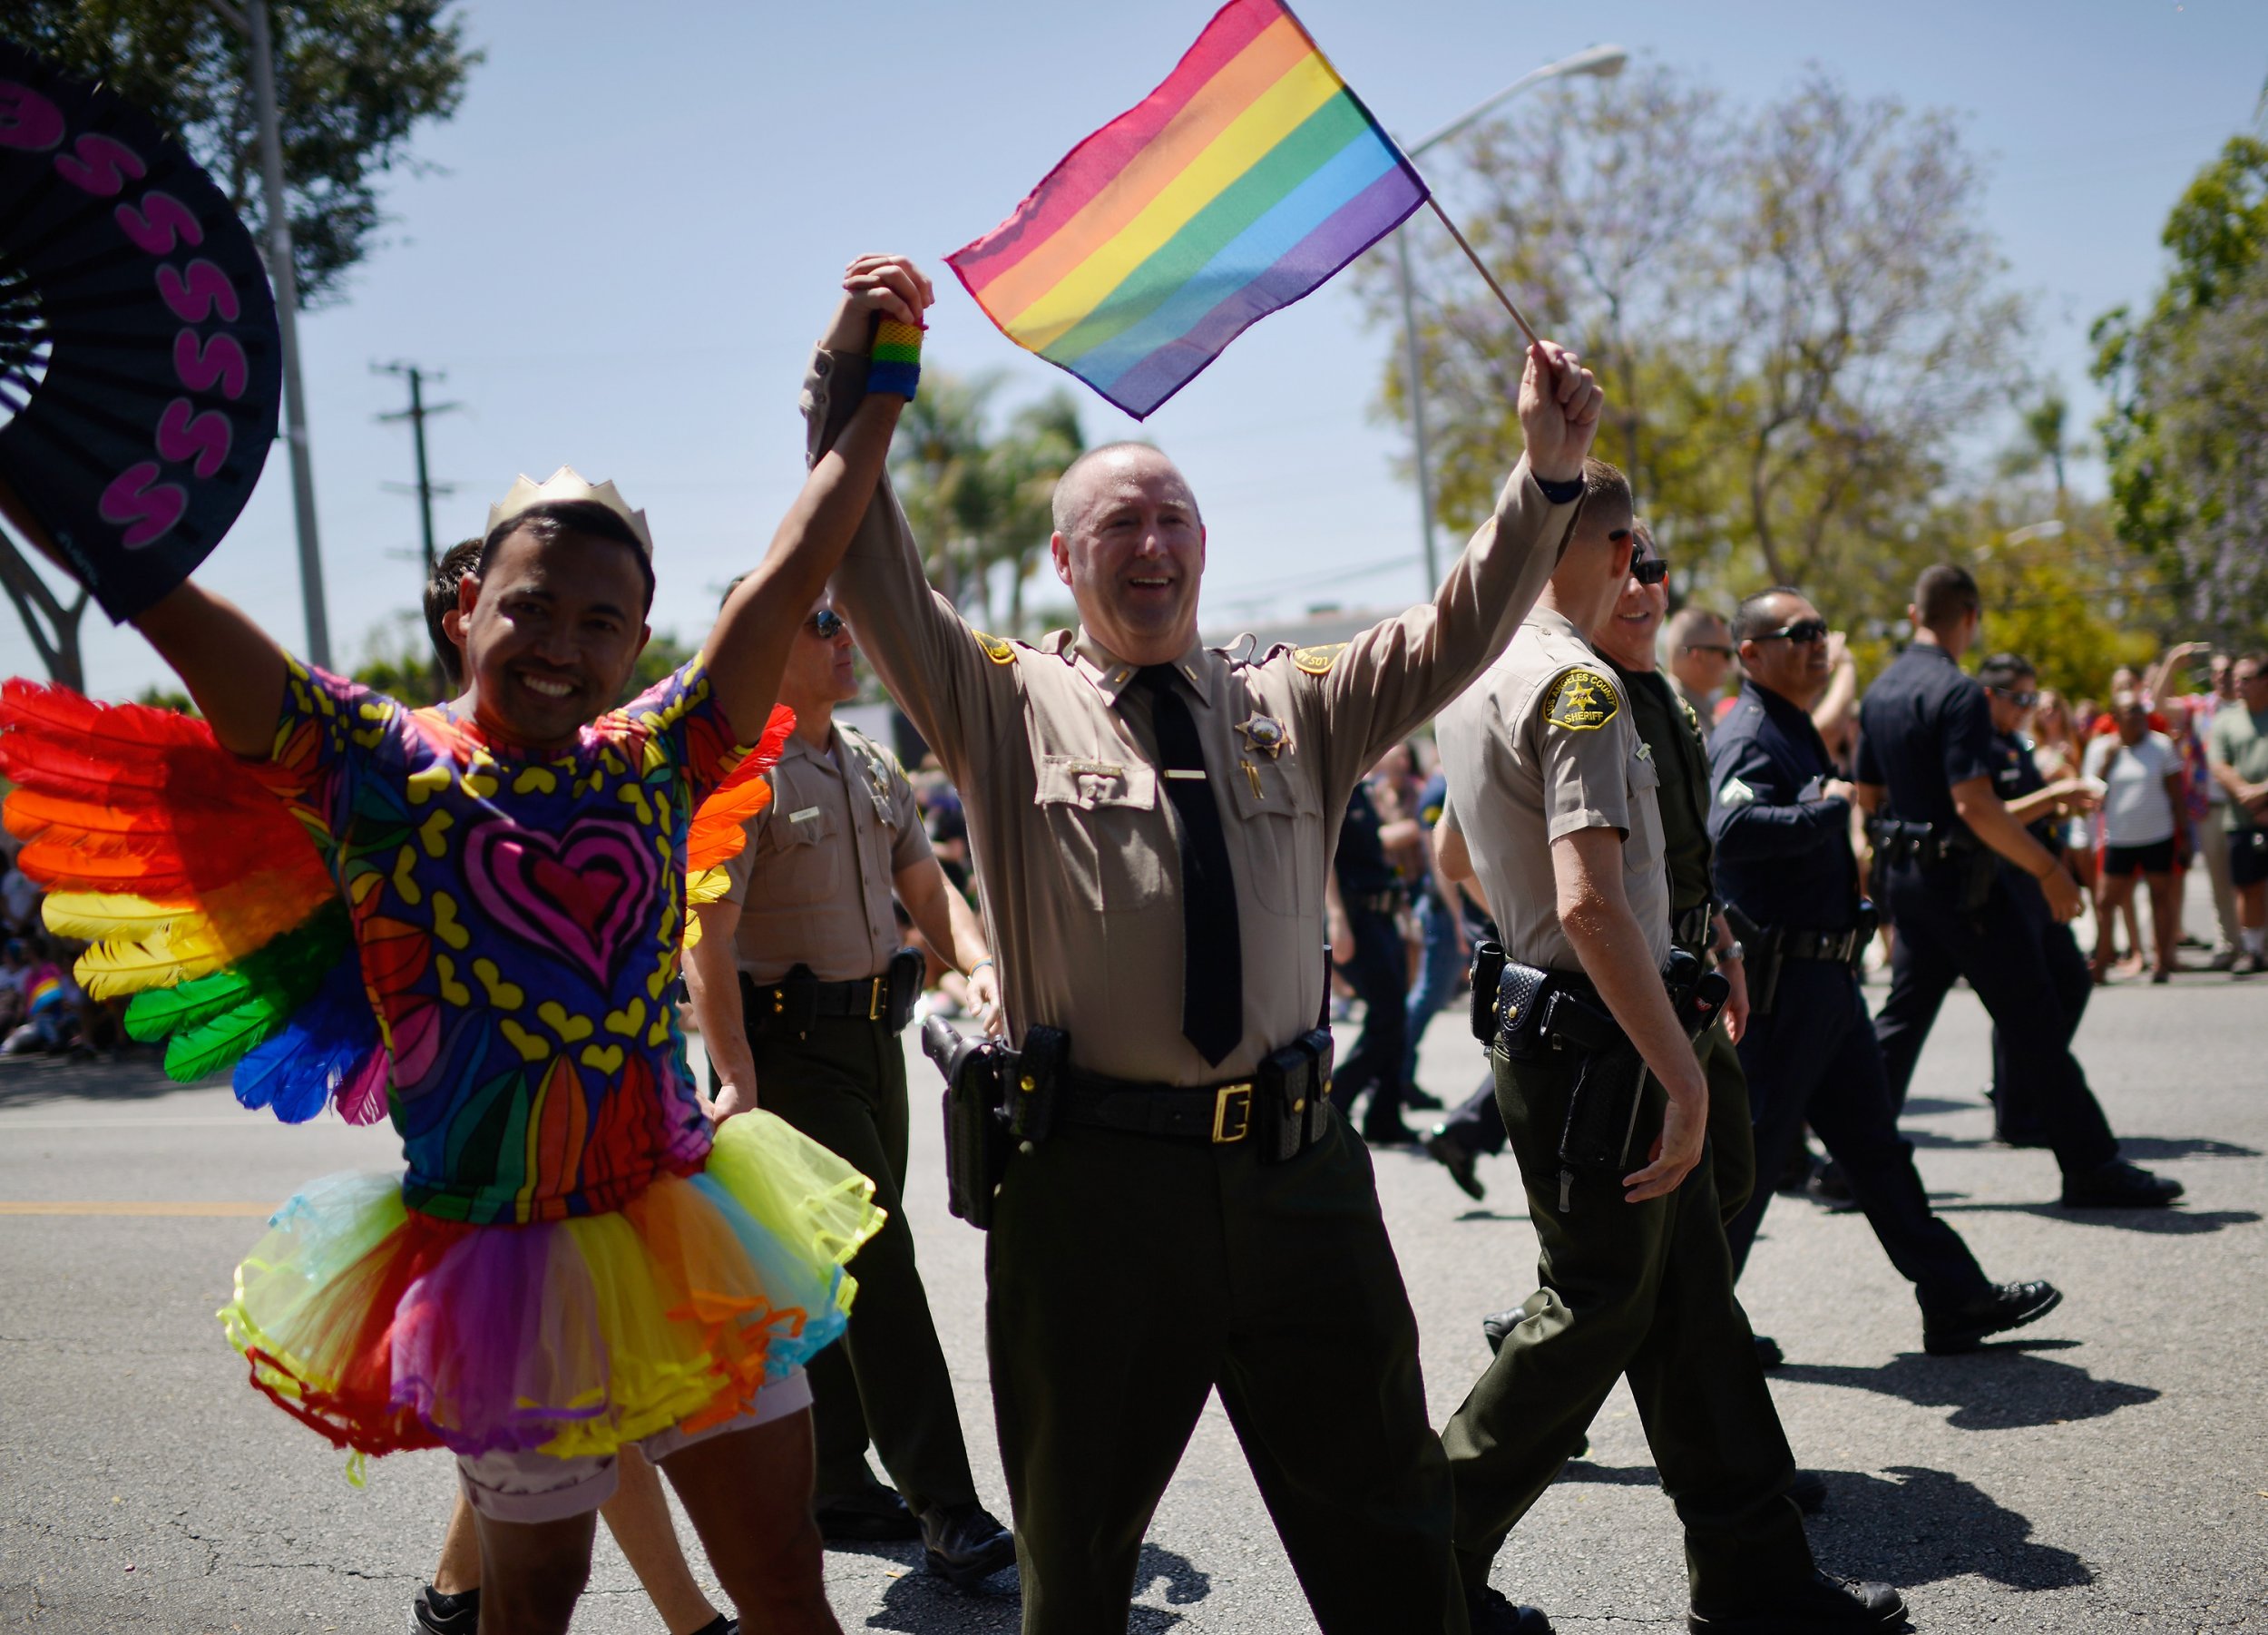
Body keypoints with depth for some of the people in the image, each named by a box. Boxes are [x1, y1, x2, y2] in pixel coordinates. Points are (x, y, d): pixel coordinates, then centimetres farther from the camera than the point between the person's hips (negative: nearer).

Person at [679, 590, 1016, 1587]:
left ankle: (836, 1486, 26)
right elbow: (705, 938, -18)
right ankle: (944, 1508, -2)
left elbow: (924, 884, 14)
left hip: (874, 1036, 8)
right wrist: (737, 1084, -25)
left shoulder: (872, 766, 12)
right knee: (880, 1266, -8)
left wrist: (978, 962, -7)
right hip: (791, 1046, -8)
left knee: (853, 1268, 13)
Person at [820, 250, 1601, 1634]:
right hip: (1096, 1182, -2)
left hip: (1297, 1171, 3)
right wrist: (852, 385, -21)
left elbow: (1457, 634, 2)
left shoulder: (1293, 706, 12)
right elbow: (876, 575, -8)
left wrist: (1547, 477, -11)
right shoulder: (1006, 704, 3)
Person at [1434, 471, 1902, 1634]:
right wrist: (1682, 1075, -24)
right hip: (1594, 1048, -9)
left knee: (1688, 1305, 13)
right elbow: (1590, 902, -28)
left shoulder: (1470, 677, 11)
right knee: (1597, 1311, 3)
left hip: (1540, 1017, 9)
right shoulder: (1577, 685, -19)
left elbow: (1463, 855, 23)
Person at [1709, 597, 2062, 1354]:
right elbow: (1730, 831, -36)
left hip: (1824, 979, 10)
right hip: (1780, 979, -10)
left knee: (1873, 1144, 15)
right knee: (1748, 1150, -2)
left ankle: (1956, 1298, 23)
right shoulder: (1750, 738, -16)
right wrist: (1829, 809, -26)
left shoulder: (1796, 734, 16)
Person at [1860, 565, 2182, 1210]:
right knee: (2035, 1023, -1)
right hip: (1959, 876, -8)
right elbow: (1974, 803, -24)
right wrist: (2049, 871, -18)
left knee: (1903, 1014, 14)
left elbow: (1867, 796, 15)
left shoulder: (1880, 691, 9)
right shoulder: (1958, 694, -17)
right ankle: (2091, 1167, 4)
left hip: (1903, 874, 8)